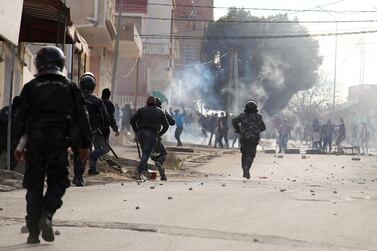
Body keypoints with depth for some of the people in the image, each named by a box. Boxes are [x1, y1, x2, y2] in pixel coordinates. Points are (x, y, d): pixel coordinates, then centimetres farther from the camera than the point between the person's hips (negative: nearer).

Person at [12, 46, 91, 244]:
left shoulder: (30, 87, 6)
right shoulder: (69, 87, 7)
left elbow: (20, 118, 2)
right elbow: (81, 118, 6)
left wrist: (17, 144, 5)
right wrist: (85, 144, 11)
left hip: (34, 140, 1)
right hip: (59, 141, 0)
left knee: (34, 185, 6)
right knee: (57, 181, 9)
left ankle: (33, 231, 4)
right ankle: (47, 215, -15)